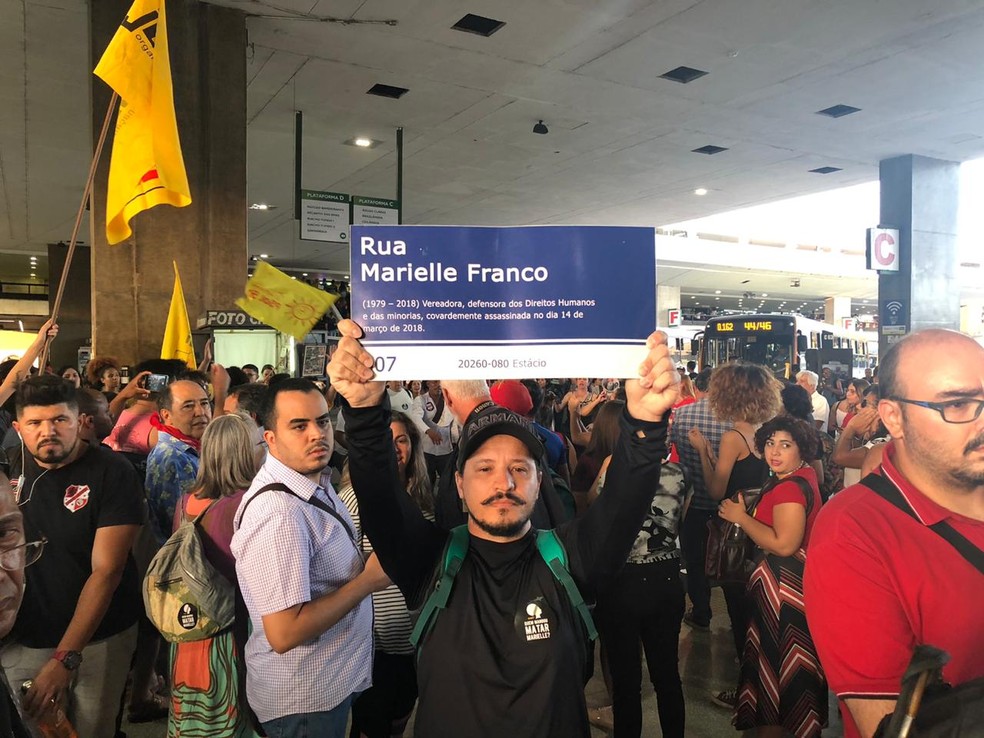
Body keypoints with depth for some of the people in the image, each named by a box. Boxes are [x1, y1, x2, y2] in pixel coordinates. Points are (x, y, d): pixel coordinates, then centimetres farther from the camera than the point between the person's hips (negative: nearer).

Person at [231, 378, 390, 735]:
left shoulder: (315, 481, 2)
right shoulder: (278, 512, -29)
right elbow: (284, 633, -30)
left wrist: (363, 563, -3)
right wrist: (369, 580, -23)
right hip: (304, 699, -9)